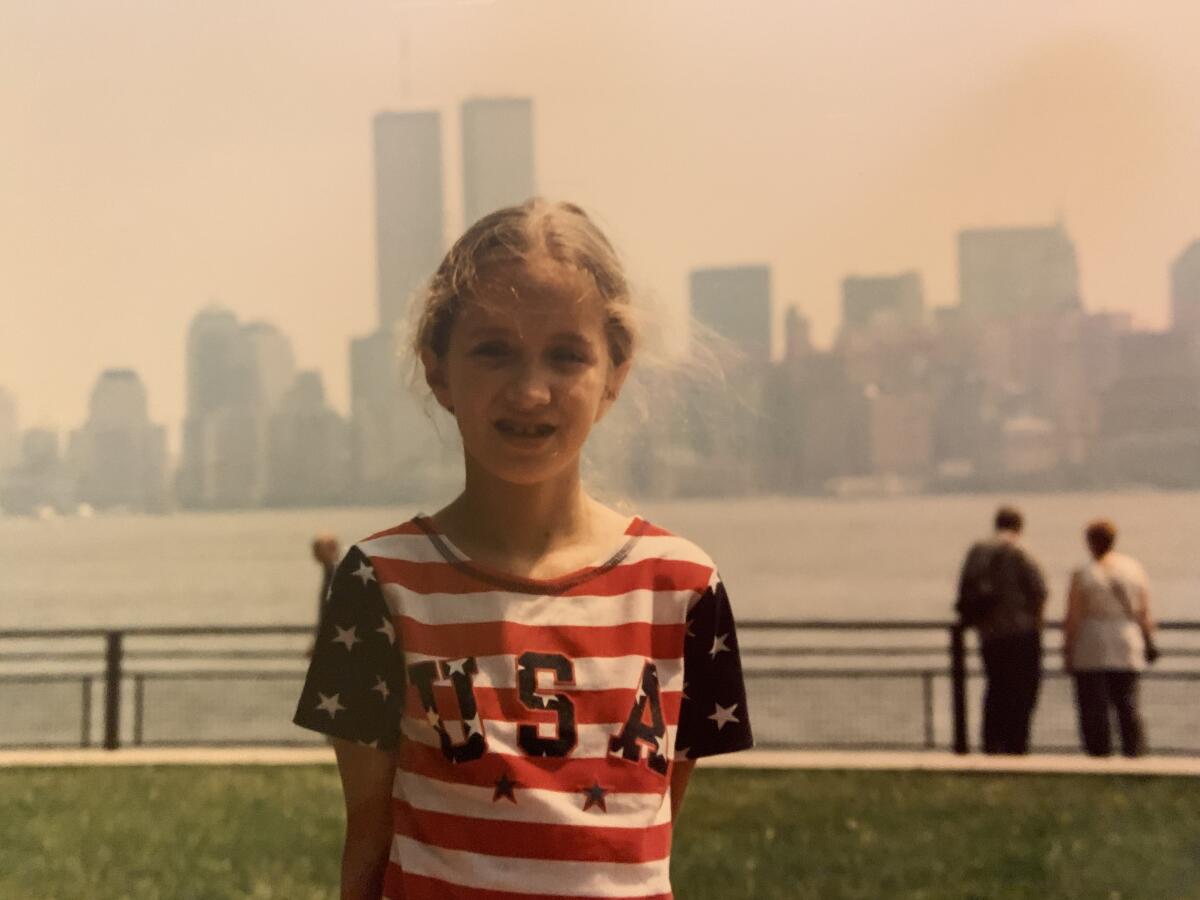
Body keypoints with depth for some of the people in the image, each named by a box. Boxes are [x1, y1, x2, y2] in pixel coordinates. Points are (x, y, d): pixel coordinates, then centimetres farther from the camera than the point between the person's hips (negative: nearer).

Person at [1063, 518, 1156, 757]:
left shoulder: (1083, 574, -7)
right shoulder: (1134, 568, 4)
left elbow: (1072, 619, -7)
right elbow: (1145, 612, 6)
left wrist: (1067, 650, -1)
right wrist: (1149, 640, 15)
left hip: (1090, 650, -4)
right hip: (1127, 648, 4)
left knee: (1094, 709, 1)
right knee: (1128, 704, 9)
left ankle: (1099, 751, 1)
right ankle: (1135, 751, 5)